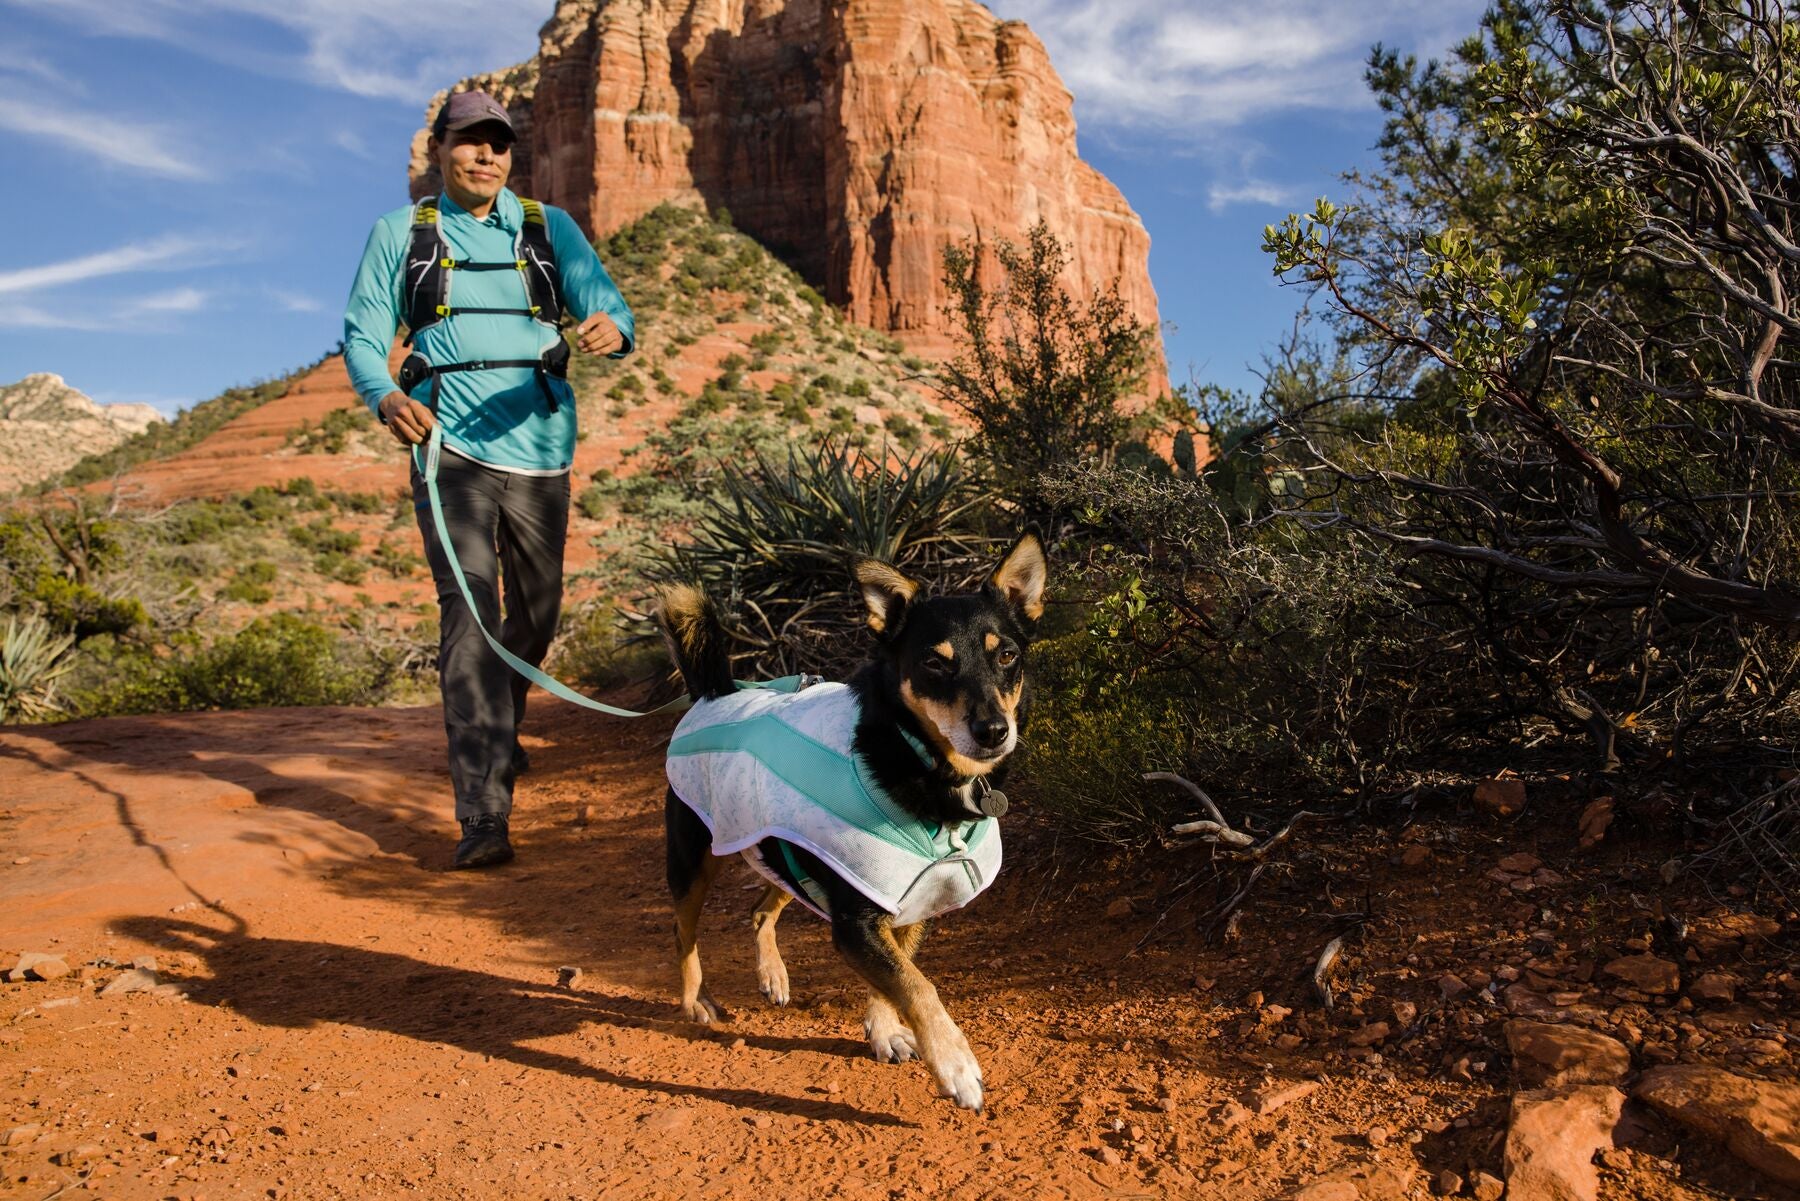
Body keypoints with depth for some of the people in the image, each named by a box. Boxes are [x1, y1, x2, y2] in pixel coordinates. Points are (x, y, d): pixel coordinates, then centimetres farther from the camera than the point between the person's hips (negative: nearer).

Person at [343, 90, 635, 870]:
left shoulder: (549, 229, 10)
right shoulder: (400, 234, 9)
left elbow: (604, 302, -1)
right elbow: (363, 333, 6)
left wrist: (612, 330, -27)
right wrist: (385, 397, -16)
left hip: (539, 444, 2)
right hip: (450, 444, -2)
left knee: (536, 608, 14)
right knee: (469, 612, -14)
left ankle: (500, 728, 44)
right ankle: (484, 813, -16)